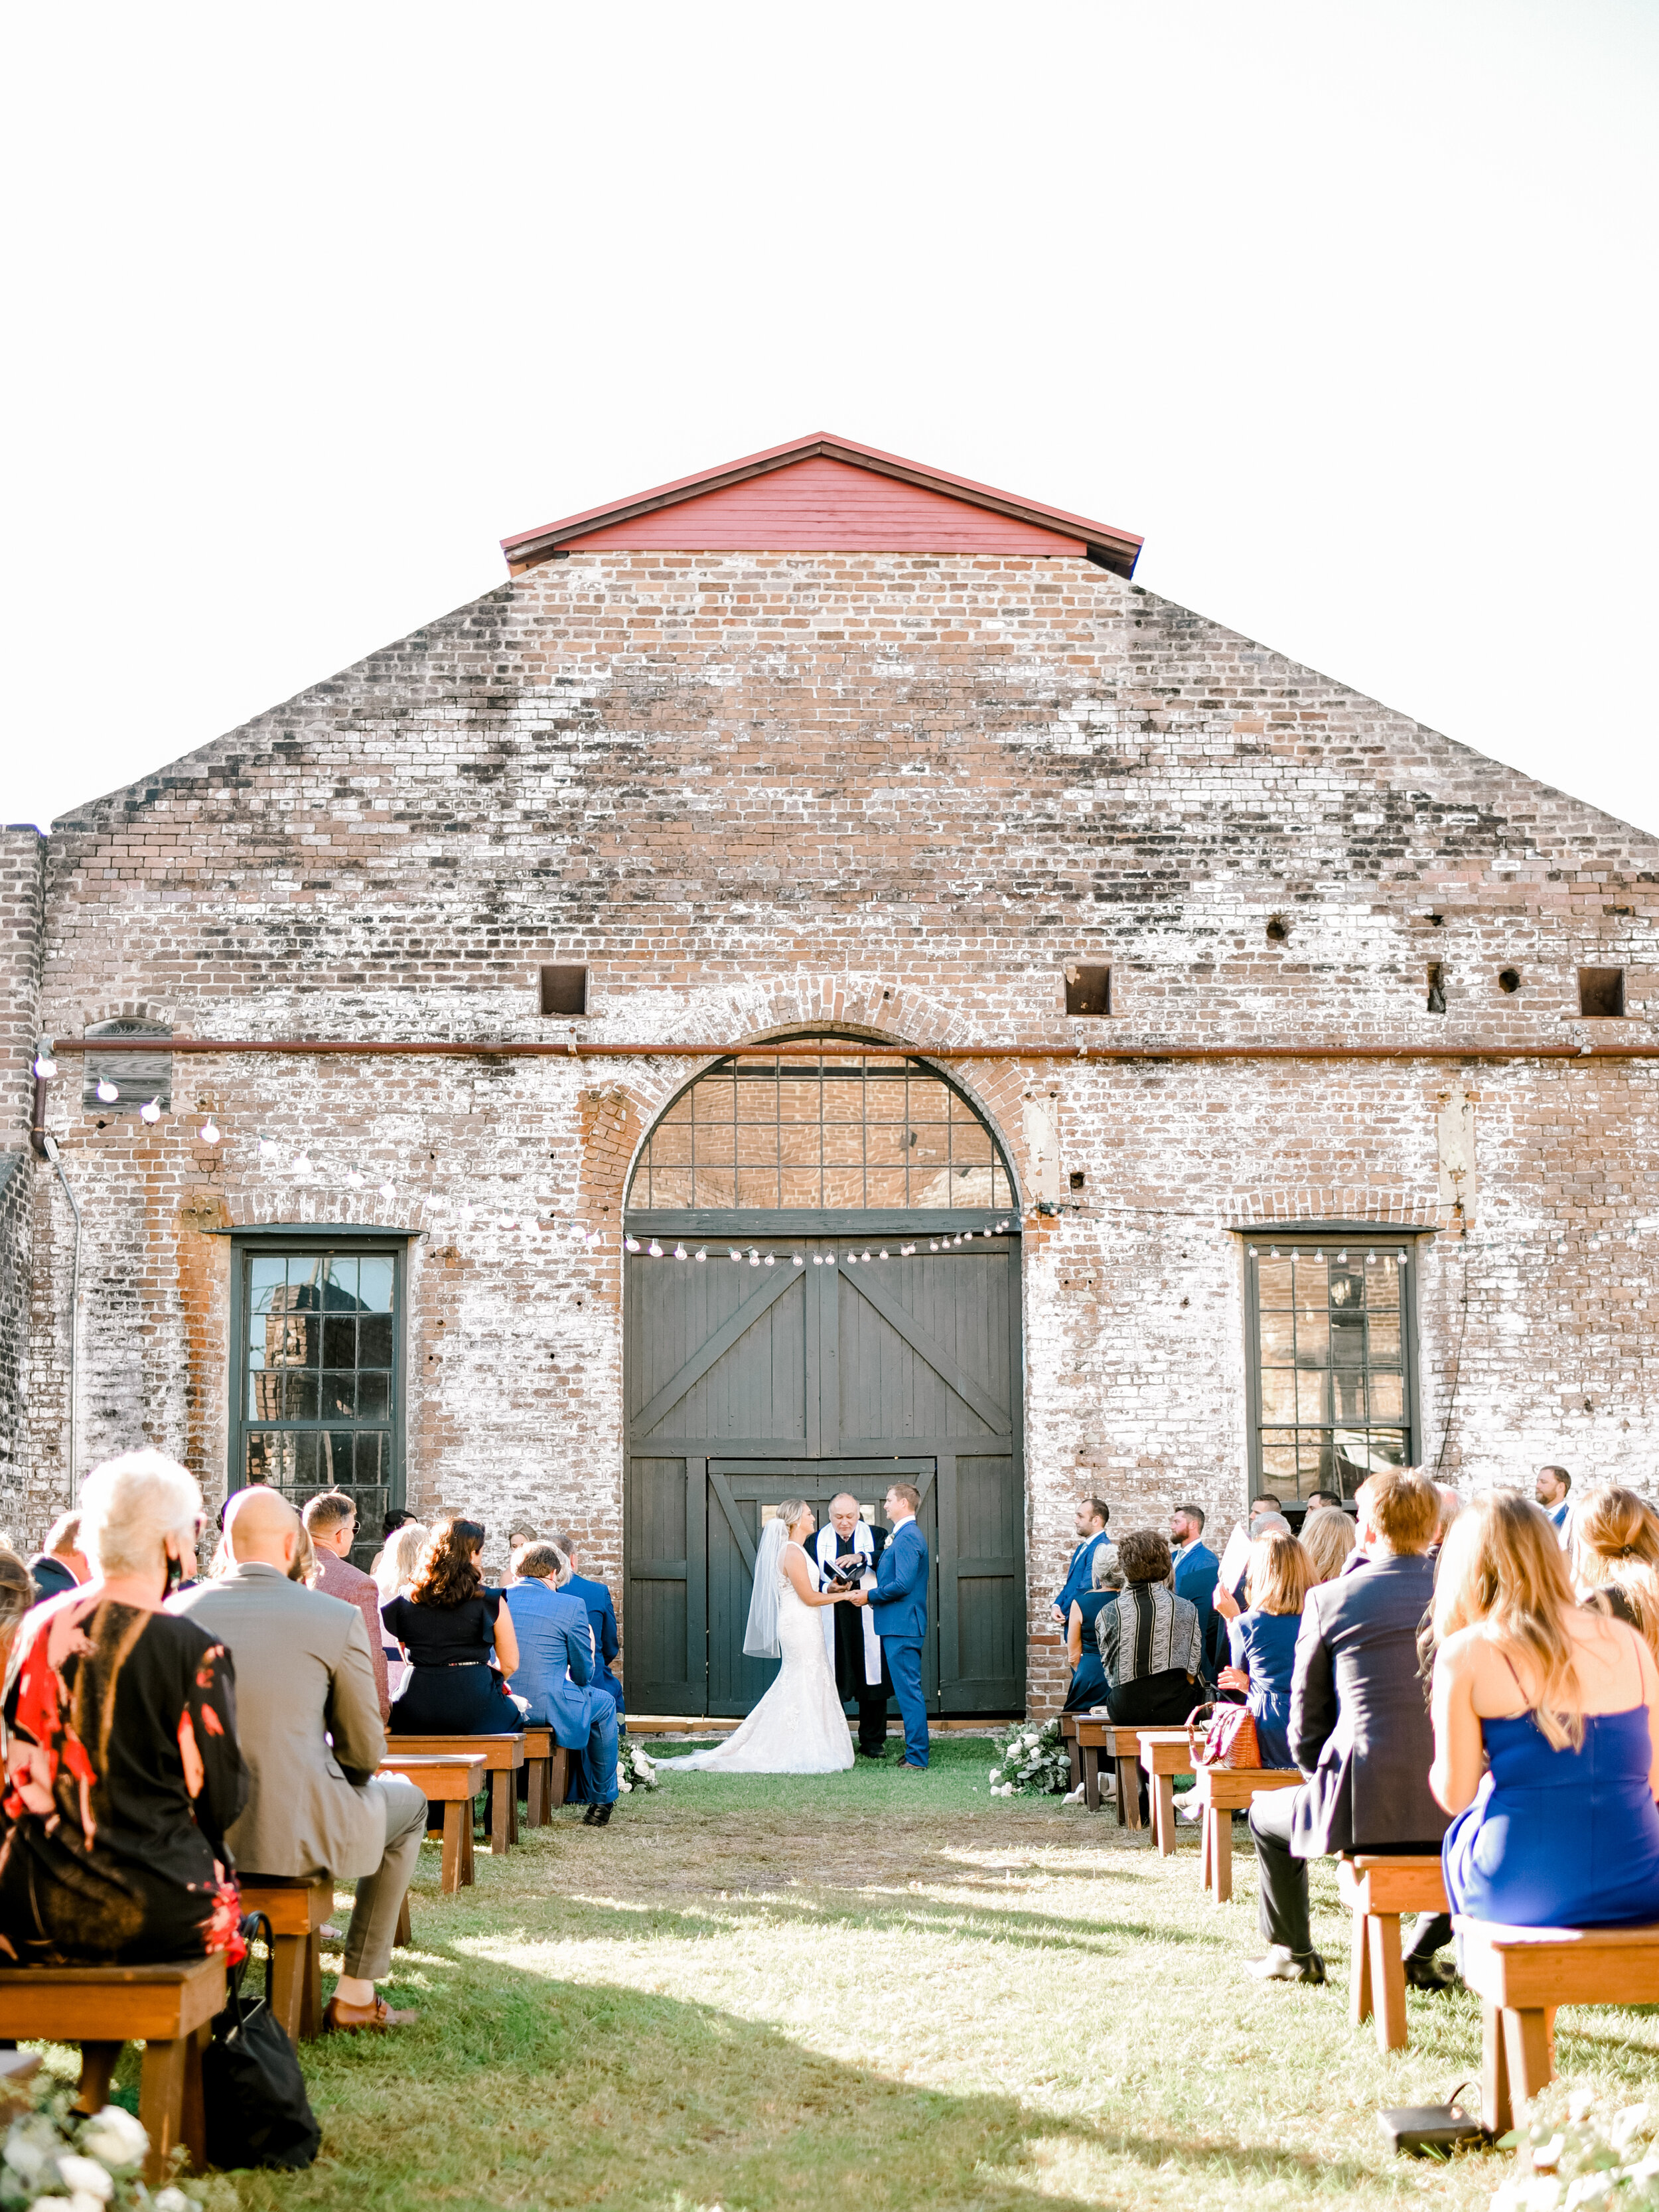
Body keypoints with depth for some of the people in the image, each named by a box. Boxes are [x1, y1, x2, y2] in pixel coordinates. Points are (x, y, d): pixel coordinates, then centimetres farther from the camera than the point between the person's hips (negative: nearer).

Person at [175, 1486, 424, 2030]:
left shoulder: (177, 1611, -2)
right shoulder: (338, 1618, -10)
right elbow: (365, 1752, -4)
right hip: (297, 1835, -4)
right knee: (408, 1803, 26)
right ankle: (355, 1994, 26)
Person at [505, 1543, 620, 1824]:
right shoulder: (571, 1606, -7)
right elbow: (583, 1675, -1)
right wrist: (590, 1661, 23)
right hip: (547, 1708, -5)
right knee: (604, 1705, 26)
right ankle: (602, 1799, 31)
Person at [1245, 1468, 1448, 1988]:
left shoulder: (1329, 1599, -2)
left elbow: (1306, 1724, 5)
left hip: (1365, 1809, -2)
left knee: (1266, 1815, 29)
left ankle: (1293, 1953, 38)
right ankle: (1423, 1953, 31)